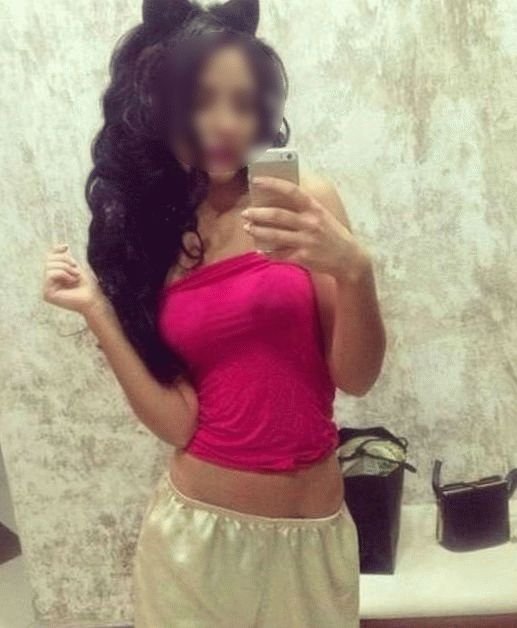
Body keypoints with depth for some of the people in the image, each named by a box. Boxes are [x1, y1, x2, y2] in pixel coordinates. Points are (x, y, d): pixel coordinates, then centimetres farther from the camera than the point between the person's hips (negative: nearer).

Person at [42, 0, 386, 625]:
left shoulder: (307, 200, -6)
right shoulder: (143, 236, 0)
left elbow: (357, 377, -9)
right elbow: (178, 423, -6)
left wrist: (353, 270, -25)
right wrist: (97, 310, -12)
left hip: (313, 535, 0)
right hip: (196, 533, 1)